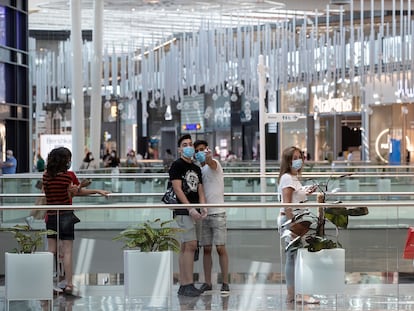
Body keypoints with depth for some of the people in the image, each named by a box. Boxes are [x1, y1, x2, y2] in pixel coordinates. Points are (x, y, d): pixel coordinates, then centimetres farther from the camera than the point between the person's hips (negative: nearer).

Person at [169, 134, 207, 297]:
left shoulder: (196, 168, 18)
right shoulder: (177, 165, -4)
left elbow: (200, 190, 15)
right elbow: (178, 189, -12)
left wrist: (203, 207, -3)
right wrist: (190, 209, -18)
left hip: (192, 211, 8)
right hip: (182, 210, -8)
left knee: (184, 247, 8)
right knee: (191, 245, -14)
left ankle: (183, 286, 9)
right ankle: (188, 284, -14)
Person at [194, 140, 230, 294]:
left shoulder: (214, 164, -6)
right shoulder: (198, 169, 13)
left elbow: (212, 164, -31)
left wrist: (208, 158, -55)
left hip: (217, 213, -6)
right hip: (204, 214, 6)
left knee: (221, 248, -5)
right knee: (206, 249, 7)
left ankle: (225, 283, -1)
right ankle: (207, 282, 12)